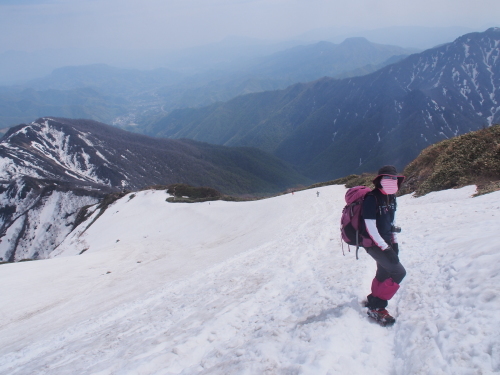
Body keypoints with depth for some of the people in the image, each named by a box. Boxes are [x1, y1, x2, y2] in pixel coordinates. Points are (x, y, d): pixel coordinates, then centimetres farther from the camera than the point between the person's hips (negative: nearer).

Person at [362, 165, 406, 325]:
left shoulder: (391, 197, 6)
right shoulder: (372, 198, -21)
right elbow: (370, 227, -22)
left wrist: (394, 242, 12)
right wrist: (385, 248, -20)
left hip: (386, 242, 9)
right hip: (374, 243, -9)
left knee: (384, 273, 17)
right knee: (398, 272, -13)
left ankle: (372, 299, 37)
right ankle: (376, 307, -6)